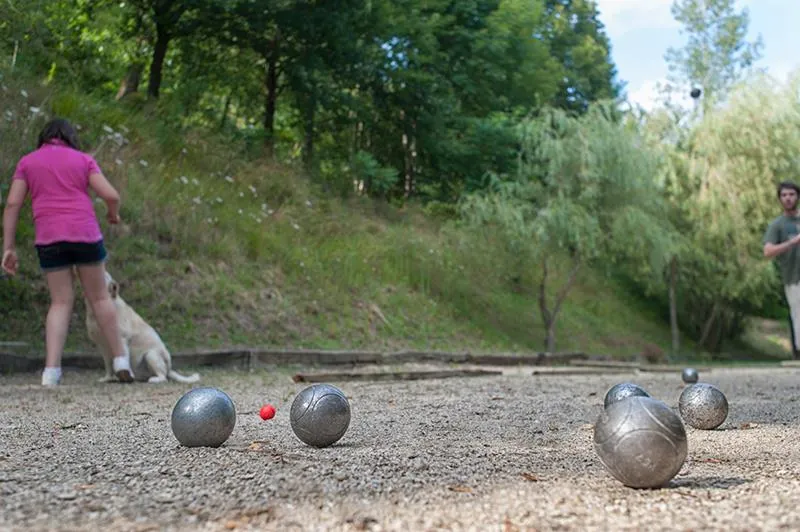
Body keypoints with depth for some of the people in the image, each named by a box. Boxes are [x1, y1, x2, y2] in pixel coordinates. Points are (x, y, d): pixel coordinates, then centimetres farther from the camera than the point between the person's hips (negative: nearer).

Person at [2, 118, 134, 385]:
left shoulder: (27, 162, 12)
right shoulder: (83, 159, 8)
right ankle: (121, 359, 12)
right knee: (99, 296, 10)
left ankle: (52, 370, -7)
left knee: (61, 302, 5)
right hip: (85, 233, -1)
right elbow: (111, 195, -3)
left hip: (48, 239, 1)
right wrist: (114, 214, 19)